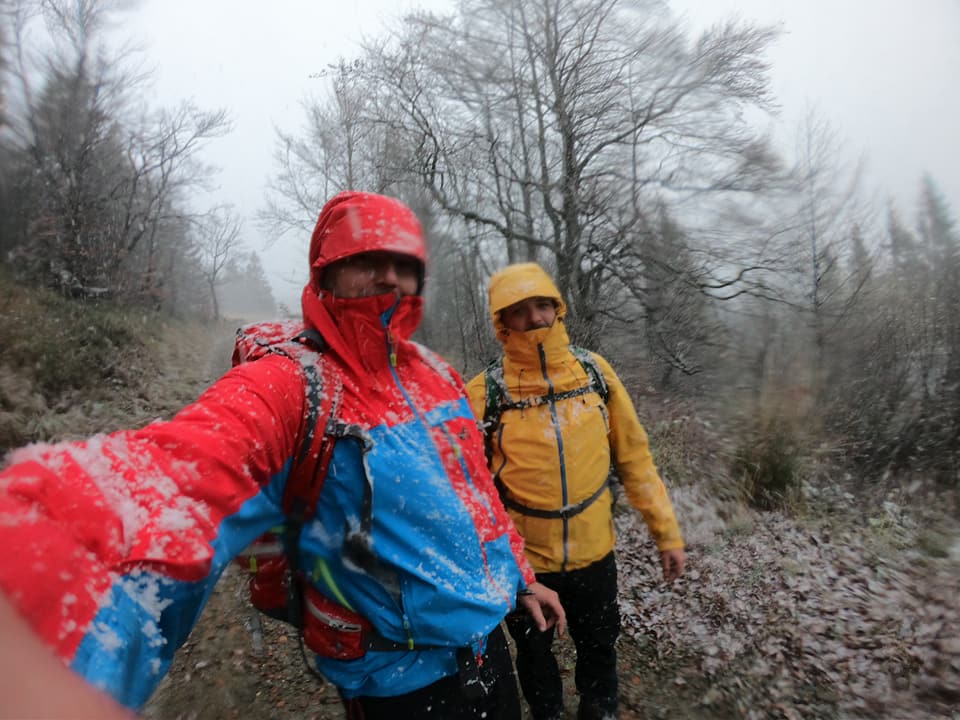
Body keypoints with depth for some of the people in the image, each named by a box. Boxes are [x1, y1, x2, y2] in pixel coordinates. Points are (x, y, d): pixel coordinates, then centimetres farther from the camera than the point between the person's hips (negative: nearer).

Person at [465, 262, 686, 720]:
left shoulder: (594, 372, -8)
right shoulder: (484, 393, -16)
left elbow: (633, 456, -1)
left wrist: (666, 532, 0)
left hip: (594, 553, 2)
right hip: (523, 560, -1)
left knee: (599, 651, 25)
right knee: (534, 656, 24)